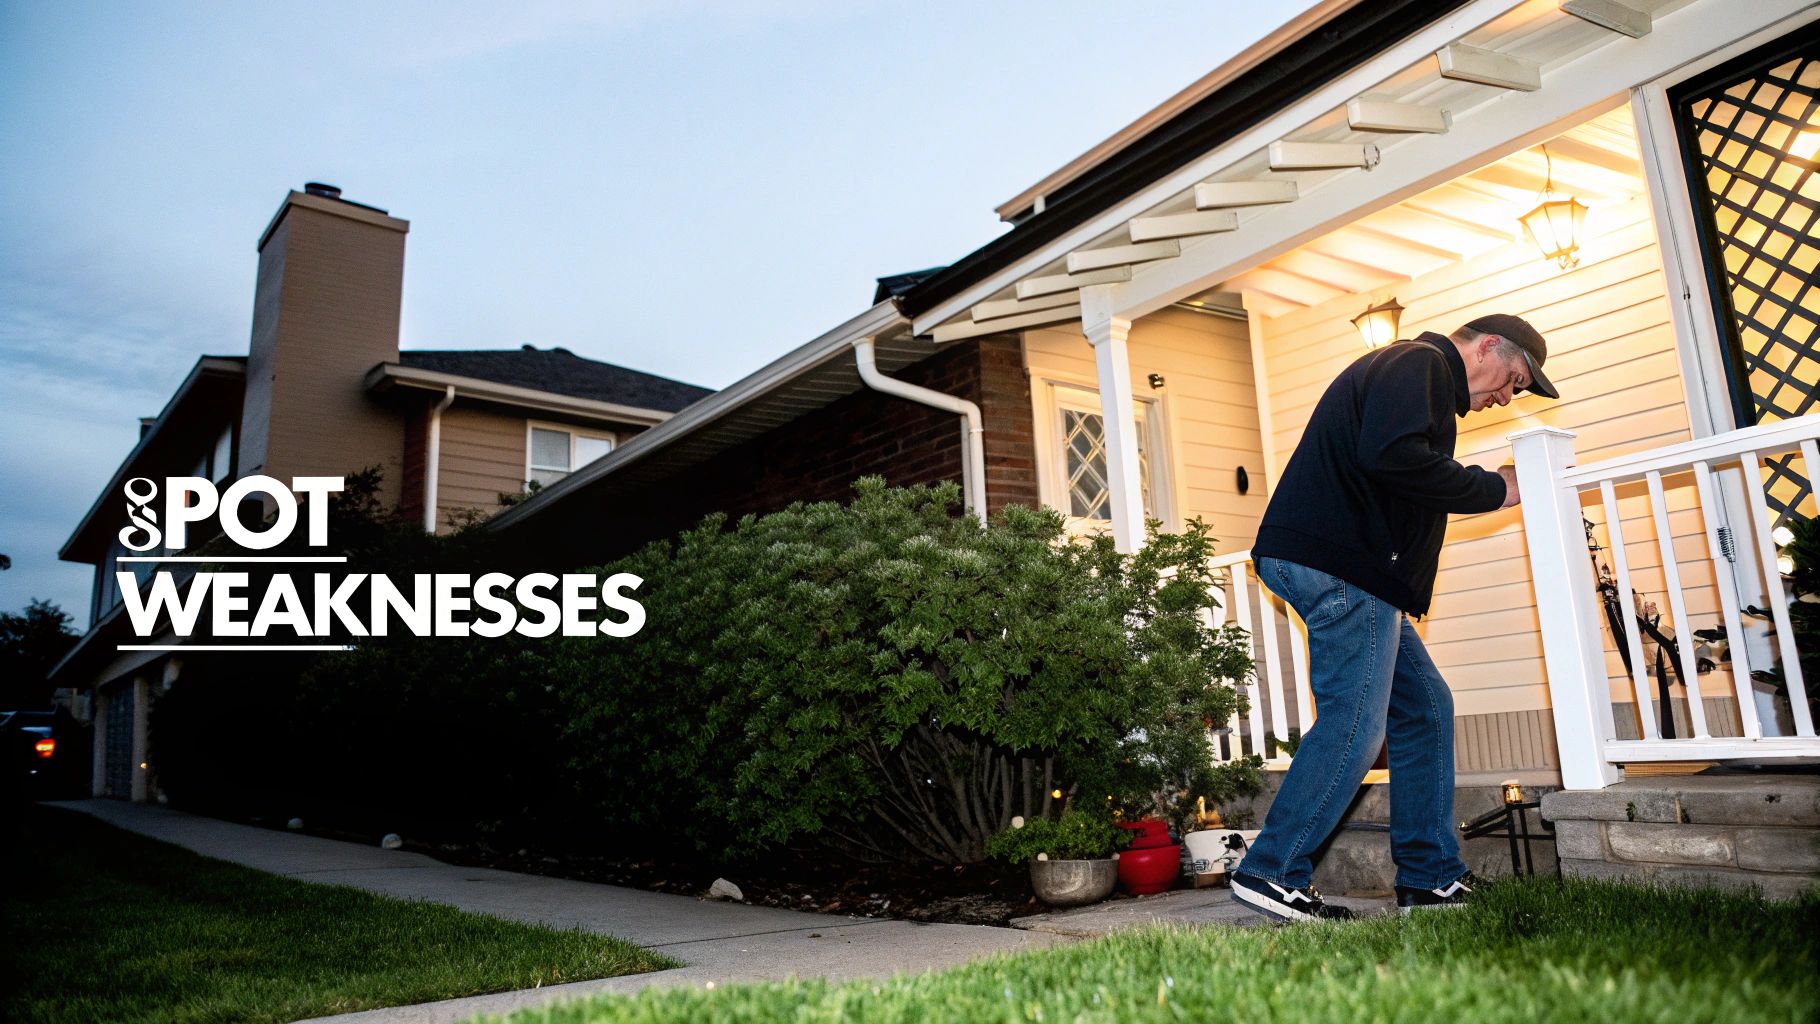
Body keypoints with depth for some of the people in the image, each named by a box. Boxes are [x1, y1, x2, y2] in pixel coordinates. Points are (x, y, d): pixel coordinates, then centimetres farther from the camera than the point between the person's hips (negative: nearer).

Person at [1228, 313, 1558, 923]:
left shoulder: (1417, 373, 31)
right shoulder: (1420, 363, -4)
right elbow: (1393, 456, -23)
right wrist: (1490, 489, -11)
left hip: (1349, 568, 11)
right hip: (1336, 560, -11)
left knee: (1425, 707, 12)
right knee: (1354, 723, -10)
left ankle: (1432, 877, 17)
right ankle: (1270, 873, -4)